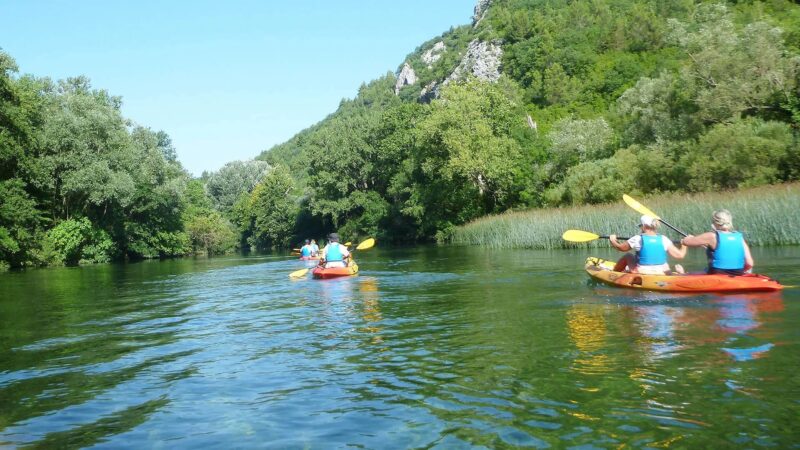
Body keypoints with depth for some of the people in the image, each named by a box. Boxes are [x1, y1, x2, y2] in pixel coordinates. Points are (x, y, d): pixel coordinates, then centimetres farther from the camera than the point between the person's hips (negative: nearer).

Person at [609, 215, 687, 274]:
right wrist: (684, 245, 16)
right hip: (662, 274, 3)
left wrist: (613, 240, 24)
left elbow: (620, 248, 3)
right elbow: (680, 255, -5)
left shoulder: (638, 239, -11)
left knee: (627, 257, 24)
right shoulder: (664, 239, -5)